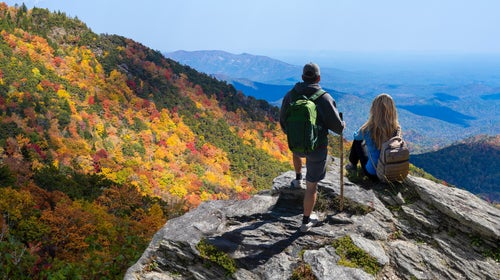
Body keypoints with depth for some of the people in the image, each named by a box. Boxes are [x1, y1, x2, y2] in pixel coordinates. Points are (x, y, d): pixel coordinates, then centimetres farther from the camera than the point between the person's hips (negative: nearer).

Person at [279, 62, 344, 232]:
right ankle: (306, 222, 23)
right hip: (317, 148, -3)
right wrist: (342, 126, 12)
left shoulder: (290, 95, -7)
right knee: (312, 186, 11)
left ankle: (298, 178, 56)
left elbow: (283, 123, 4)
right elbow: (336, 125, -14)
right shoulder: (324, 98, -18)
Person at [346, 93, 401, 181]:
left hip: (373, 174, -3)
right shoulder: (396, 129, -16)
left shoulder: (368, 130, -24)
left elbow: (356, 135, 1)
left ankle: (352, 165, 36)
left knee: (358, 140, 15)